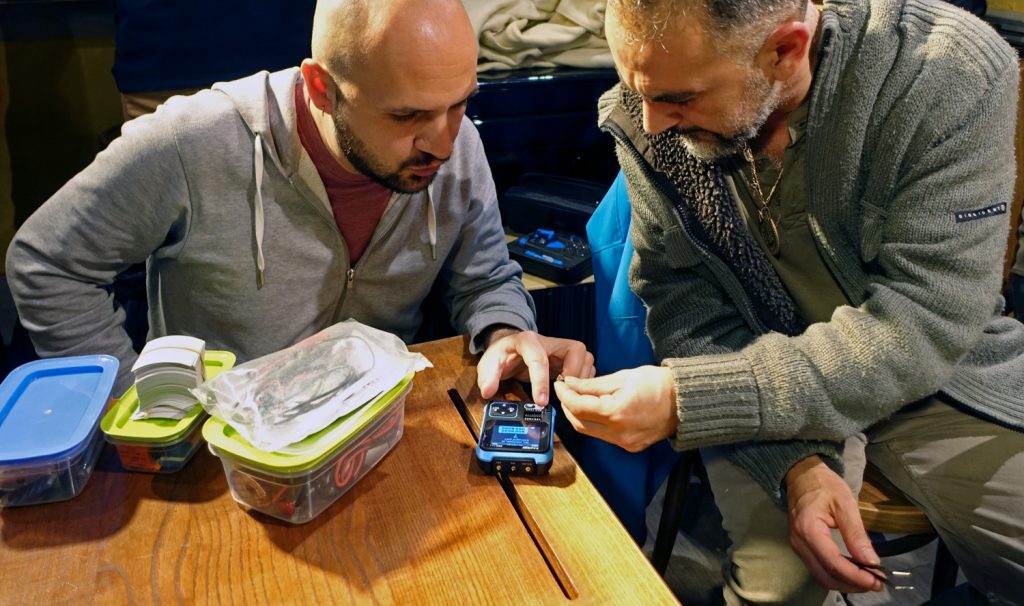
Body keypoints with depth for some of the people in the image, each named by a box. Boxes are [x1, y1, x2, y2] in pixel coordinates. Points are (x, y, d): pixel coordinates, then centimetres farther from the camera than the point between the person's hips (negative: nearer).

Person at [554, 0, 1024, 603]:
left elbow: (920, 327, -26)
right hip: (760, 369, 1)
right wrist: (794, 462, -24)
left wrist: (684, 398, -33)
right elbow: (681, 295, -11)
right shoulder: (644, 116, -16)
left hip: (940, 369, 0)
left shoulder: (953, 74, -23)